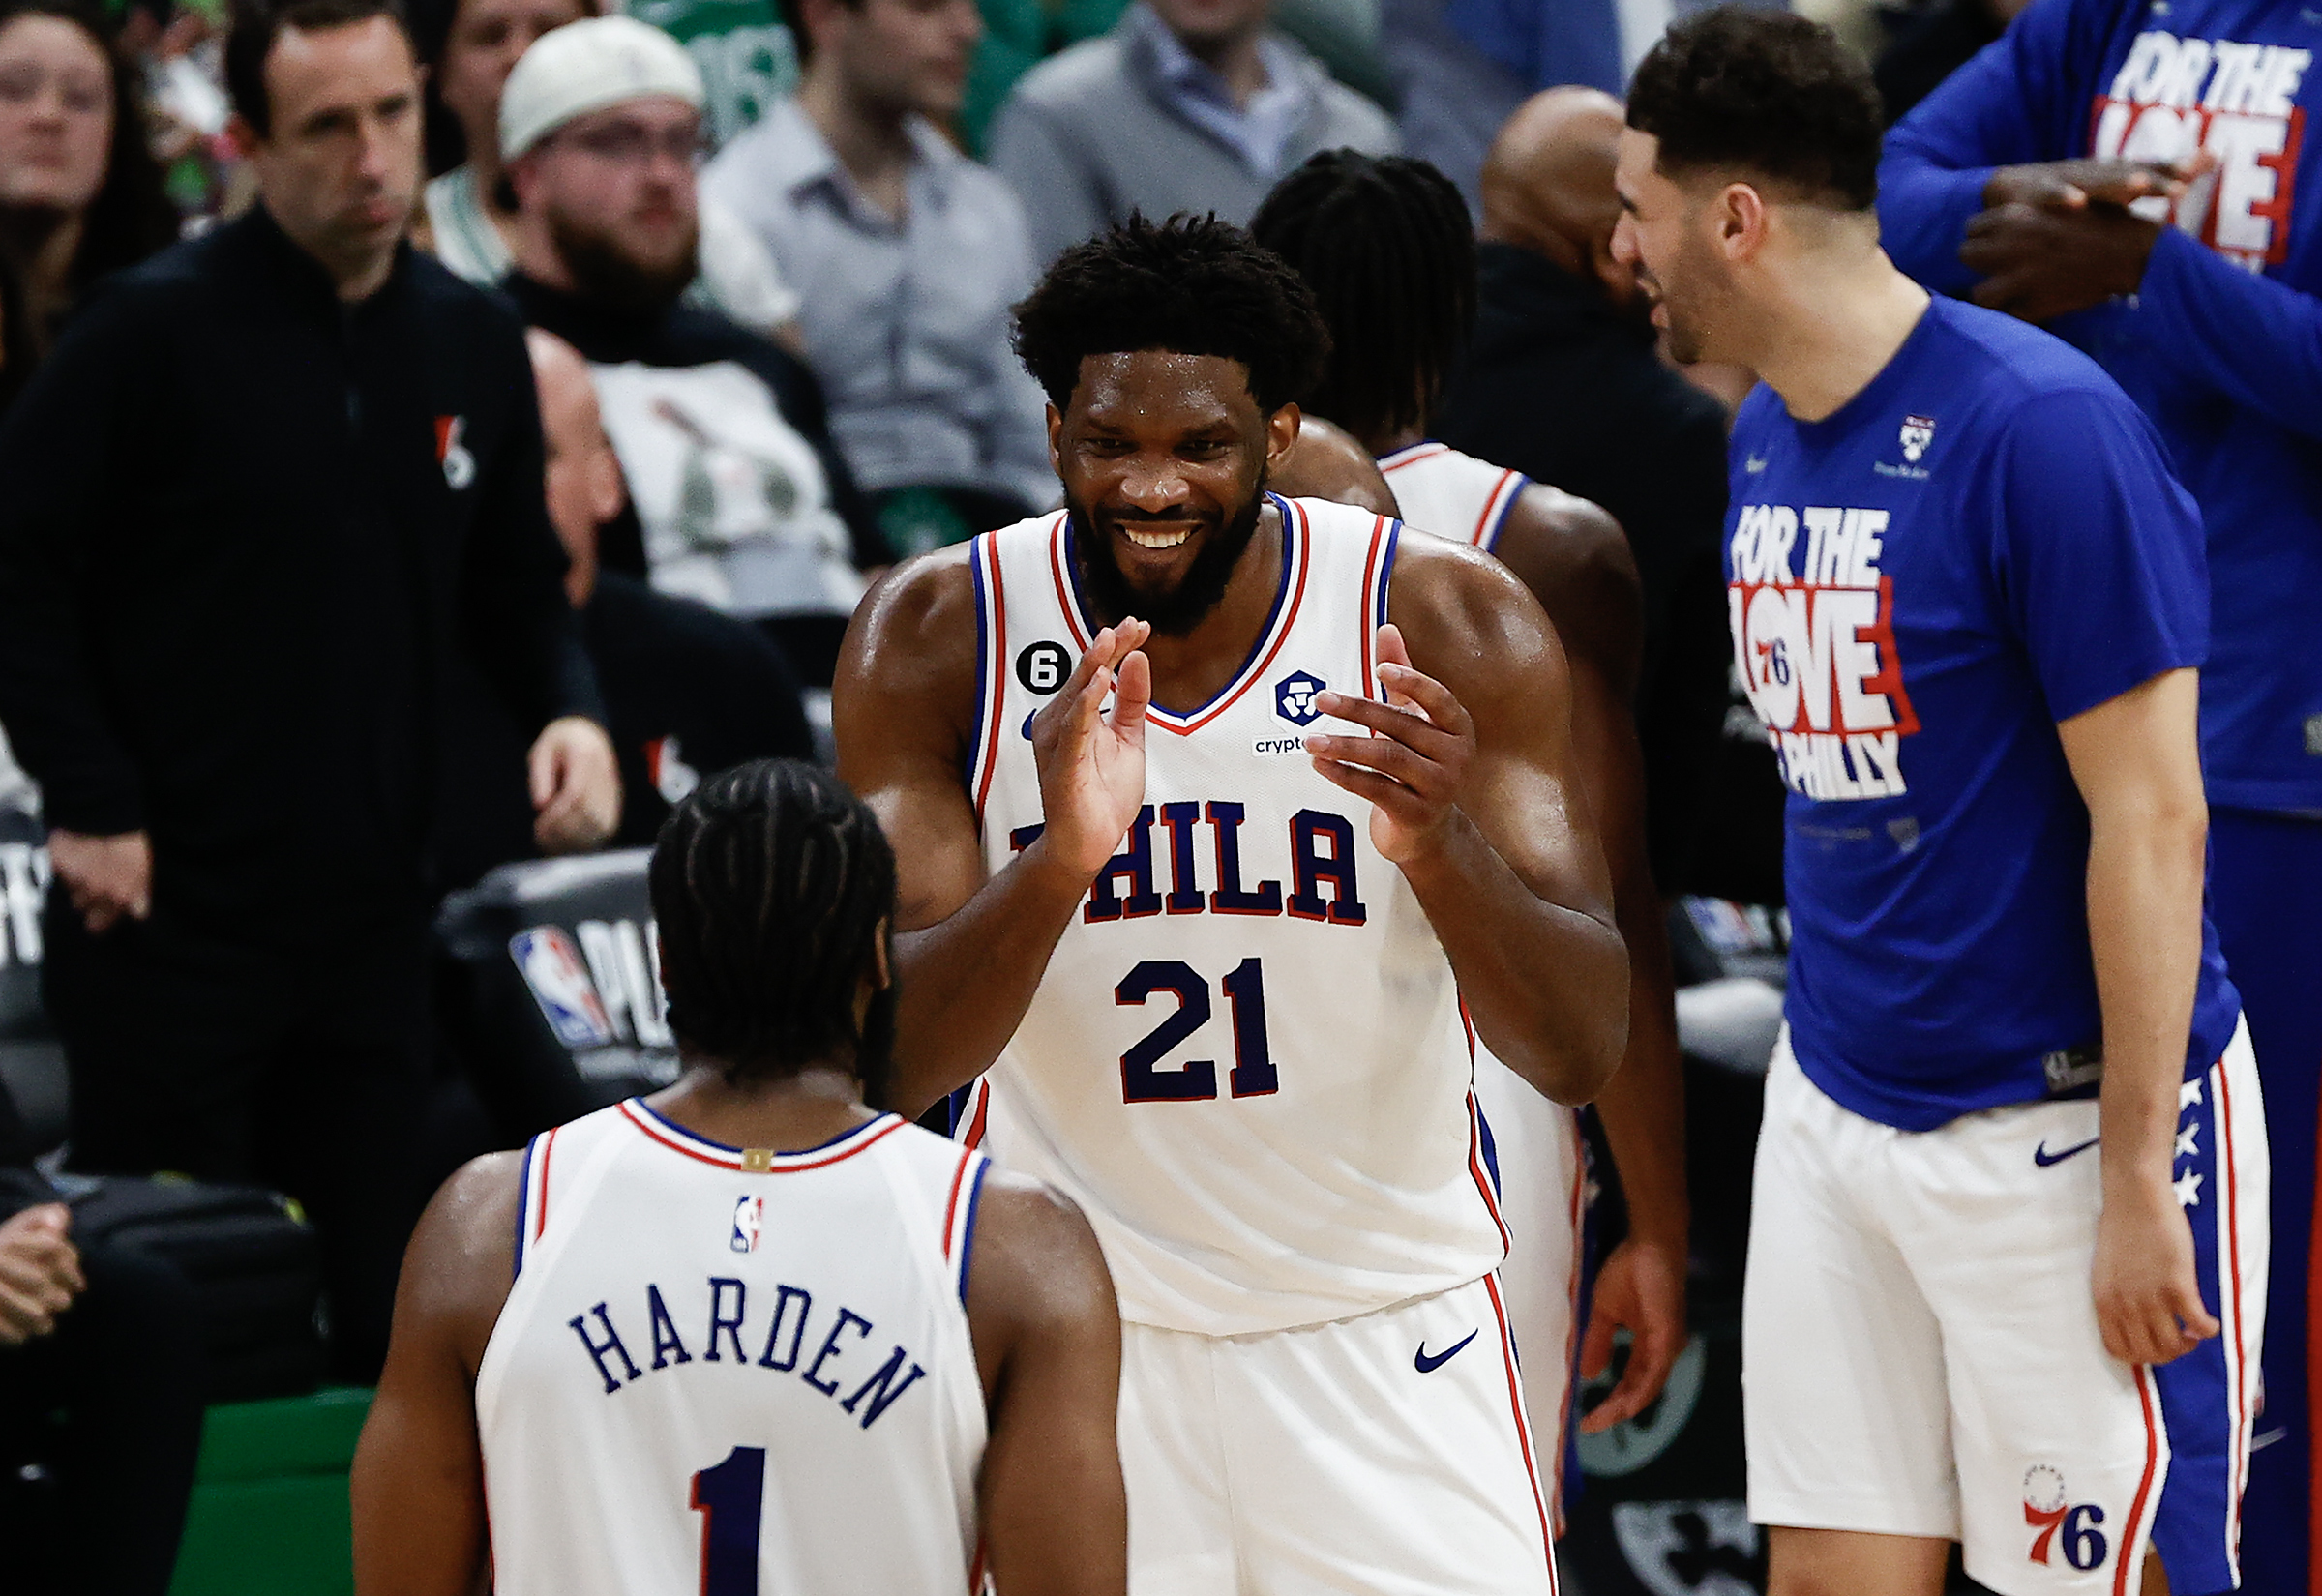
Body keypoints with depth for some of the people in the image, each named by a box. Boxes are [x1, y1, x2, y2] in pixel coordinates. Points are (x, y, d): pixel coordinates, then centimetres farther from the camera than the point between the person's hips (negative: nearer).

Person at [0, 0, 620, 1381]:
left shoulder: (475, 345, 9)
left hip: (378, 909, 5)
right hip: (172, 907, -5)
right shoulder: (159, 329, -9)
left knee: (367, 1314, 7)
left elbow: (515, 582, 21)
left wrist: (570, 711, 1)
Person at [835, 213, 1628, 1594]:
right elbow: (886, 1064, -15)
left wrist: (1441, 848, -33)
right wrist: (1059, 861, -33)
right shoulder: (940, 636, -8)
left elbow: (1580, 1053, -13)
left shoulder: (1451, 625, -10)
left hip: (1386, 1322, 0)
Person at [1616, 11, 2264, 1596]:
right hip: (1835, 1109, 8)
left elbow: (2150, 820, -17)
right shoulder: (1769, 439, 9)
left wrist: (2138, 1182, -17)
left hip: (2056, 1129, -8)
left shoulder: (2046, 428, -17)